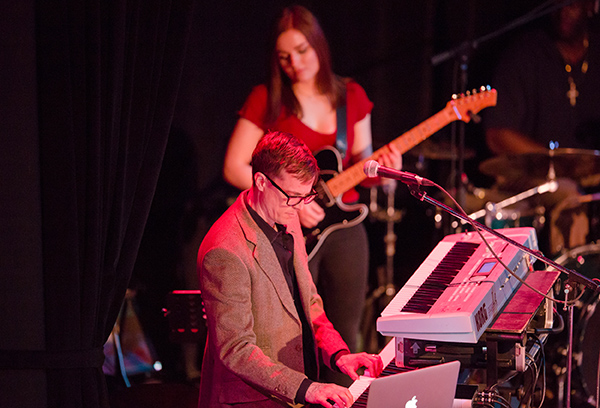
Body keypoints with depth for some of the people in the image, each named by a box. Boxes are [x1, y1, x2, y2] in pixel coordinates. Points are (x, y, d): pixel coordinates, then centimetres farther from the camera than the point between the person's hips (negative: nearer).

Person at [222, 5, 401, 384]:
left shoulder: (352, 96, 7)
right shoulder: (267, 99, -4)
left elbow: (360, 162, 12)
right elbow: (235, 167, -6)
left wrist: (381, 168, -11)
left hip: (344, 224, 4)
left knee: (345, 336, 8)